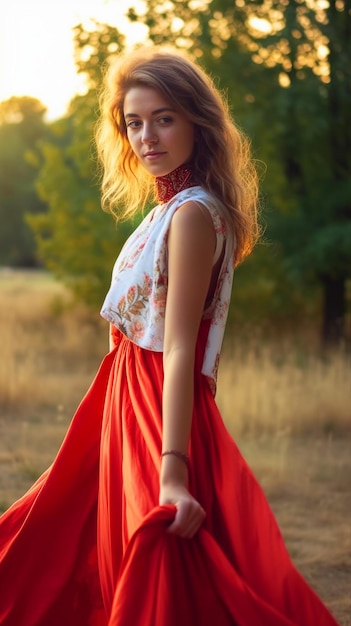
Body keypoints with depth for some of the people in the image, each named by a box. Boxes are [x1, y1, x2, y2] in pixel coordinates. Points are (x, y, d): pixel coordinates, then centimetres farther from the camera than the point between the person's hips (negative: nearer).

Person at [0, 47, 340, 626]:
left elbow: (179, 347, -23)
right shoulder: (169, 209, 12)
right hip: (129, 405, 9)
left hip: (160, 413, -9)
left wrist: (172, 470, -28)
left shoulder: (192, 213, -15)